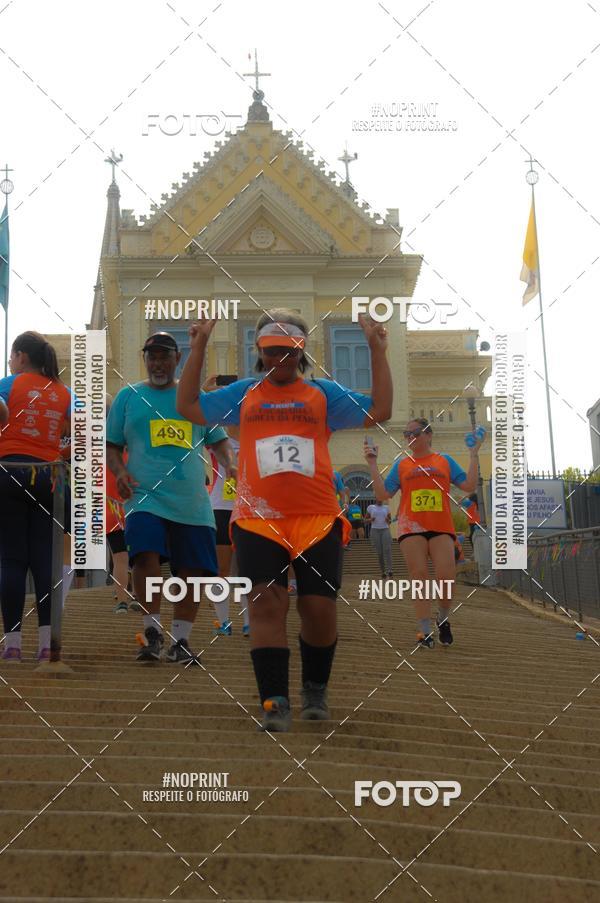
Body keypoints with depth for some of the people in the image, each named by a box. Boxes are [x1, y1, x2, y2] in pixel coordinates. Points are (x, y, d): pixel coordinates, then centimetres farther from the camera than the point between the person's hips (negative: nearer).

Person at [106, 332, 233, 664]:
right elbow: (111, 446, 13)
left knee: (193, 571, 0)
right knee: (146, 555, -24)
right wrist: (120, 471, -7)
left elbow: (218, 440, 20)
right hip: (145, 495, -2)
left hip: (192, 501, 2)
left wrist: (230, 465, 0)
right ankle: (153, 632, -9)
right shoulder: (128, 396, 12)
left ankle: (180, 640, 16)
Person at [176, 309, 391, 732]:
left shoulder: (324, 393, 11)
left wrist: (377, 350, 1)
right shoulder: (243, 394, 14)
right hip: (258, 519, 0)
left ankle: (316, 691, 24)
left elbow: (380, 410, 4)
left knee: (319, 606, 0)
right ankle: (275, 702, -10)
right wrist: (199, 348, 9)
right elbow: (188, 405, 14)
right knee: (266, 603, -11)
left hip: (318, 519, 0)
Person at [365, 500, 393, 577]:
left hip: (385, 530, 0)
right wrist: (370, 520, -10)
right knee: (379, 552, -4)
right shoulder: (371, 507, 8)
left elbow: (390, 520, 19)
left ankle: (389, 570, -27)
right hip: (375, 530, 0)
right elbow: (365, 520, 12)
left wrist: (388, 521, -5)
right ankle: (383, 571, 8)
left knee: (387, 550, -18)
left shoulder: (386, 507, 12)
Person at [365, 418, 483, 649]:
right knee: (419, 578, -4)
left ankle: (443, 619, 18)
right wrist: (372, 464, 1)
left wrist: (474, 456, 1)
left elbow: (469, 486, 5)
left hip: (441, 528, 0)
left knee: (446, 578, -9)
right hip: (412, 528, 0)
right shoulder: (401, 464, 12)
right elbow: (383, 494, 6)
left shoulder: (445, 461, 12)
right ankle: (425, 632, 2)